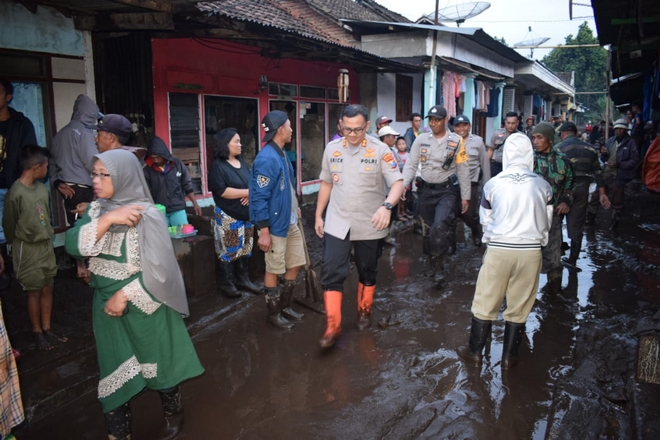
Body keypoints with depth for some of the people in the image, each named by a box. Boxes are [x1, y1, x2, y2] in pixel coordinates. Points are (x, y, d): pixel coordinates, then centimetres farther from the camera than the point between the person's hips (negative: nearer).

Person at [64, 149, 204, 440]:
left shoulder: (146, 215, -18)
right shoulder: (97, 209, 0)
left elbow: (159, 269, -20)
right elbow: (72, 246, -13)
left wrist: (125, 295, -18)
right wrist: (106, 220, -24)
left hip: (144, 306, -5)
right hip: (107, 306, 5)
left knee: (157, 363, 14)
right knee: (113, 369, 14)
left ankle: (173, 415, 38)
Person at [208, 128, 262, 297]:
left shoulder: (242, 163, 12)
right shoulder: (218, 166, -10)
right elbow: (222, 191, -20)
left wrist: (250, 195, -8)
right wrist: (247, 192, -18)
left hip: (246, 214, 7)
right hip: (228, 216, -7)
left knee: (245, 248, 12)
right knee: (229, 250, -1)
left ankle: (243, 279, 23)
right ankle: (227, 283, 10)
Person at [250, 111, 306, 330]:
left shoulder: (282, 154, 9)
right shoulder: (267, 159, -21)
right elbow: (259, 197, -23)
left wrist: (295, 207, 20)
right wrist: (264, 231, -23)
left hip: (290, 222, 10)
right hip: (275, 224, -9)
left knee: (296, 264, 17)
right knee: (274, 269, 5)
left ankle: (285, 305, 33)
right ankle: (273, 313, 21)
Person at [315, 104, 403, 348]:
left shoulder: (380, 150, -10)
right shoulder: (332, 149, 2)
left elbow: (397, 183, -17)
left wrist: (387, 206, -36)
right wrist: (318, 216, 12)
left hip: (369, 226, -2)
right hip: (337, 224, 2)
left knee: (367, 273, 15)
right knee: (331, 274, -4)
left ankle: (364, 312, 38)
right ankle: (332, 327, 4)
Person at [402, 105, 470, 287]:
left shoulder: (456, 141, -3)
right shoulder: (421, 139, 0)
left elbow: (463, 170, 0)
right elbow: (411, 164, 0)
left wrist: (465, 196, 0)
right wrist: (403, 184, -16)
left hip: (447, 190, -3)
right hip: (426, 190, 3)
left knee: (440, 227, -21)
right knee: (427, 229, 12)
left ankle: (438, 267, -7)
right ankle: (433, 263, 31)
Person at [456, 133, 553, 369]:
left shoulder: (493, 184, -2)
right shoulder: (543, 186, 1)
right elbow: (546, 222, 10)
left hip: (498, 249, -1)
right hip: (531, 250, 1)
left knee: (485, 303, 11)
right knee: (519, 307, 13)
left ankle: (475, 352, 21)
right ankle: (509, 356, 23)